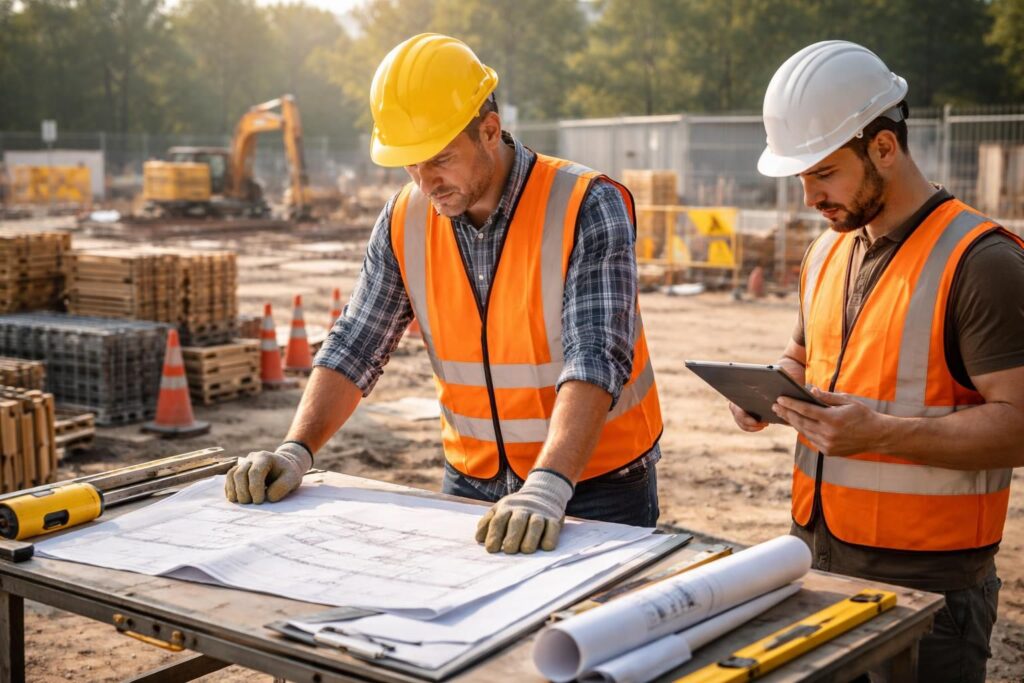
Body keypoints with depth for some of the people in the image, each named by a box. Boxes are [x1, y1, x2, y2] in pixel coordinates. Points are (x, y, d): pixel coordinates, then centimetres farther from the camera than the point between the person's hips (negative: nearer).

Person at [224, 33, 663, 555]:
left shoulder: (586, 208, -18)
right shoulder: (403, 222, -3)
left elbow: (594, 360, -27)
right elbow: (354, 350, 0)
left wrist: (547, 487, -40)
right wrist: (296, 451, -14)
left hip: (597, 489, -3)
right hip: (471, 484, 4)